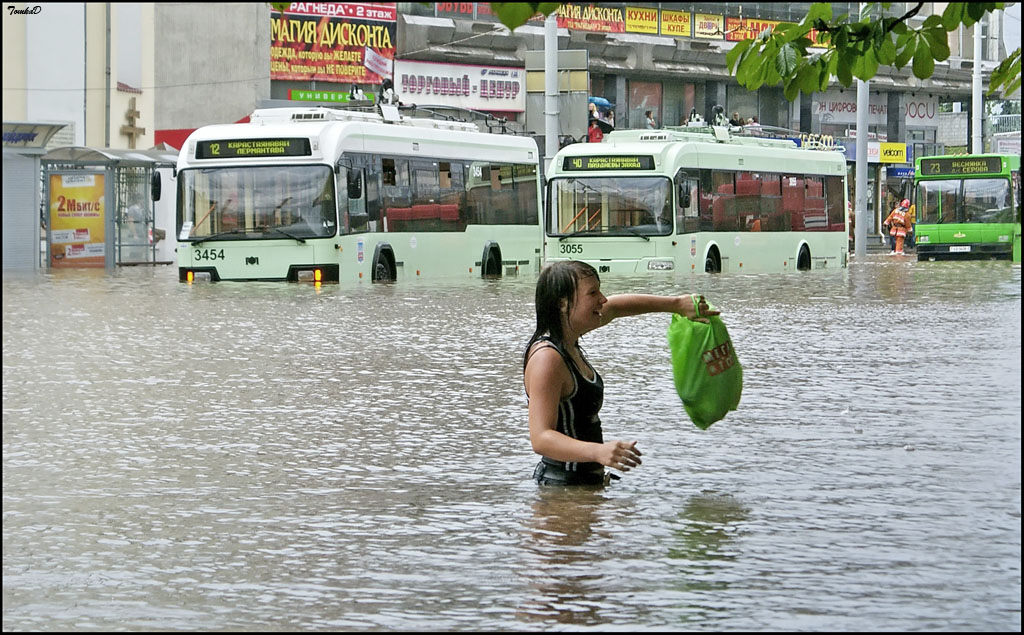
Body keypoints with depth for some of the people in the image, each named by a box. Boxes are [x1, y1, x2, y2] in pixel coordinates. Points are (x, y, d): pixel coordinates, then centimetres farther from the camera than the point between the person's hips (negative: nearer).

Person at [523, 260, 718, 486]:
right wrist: (598, 452, -43)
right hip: (563, 485, -10)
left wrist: (677, 304, 28)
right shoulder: (546, 358, -21)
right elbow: (540, 438, -29)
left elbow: (614, 307, 29)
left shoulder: (567, 342, 10)